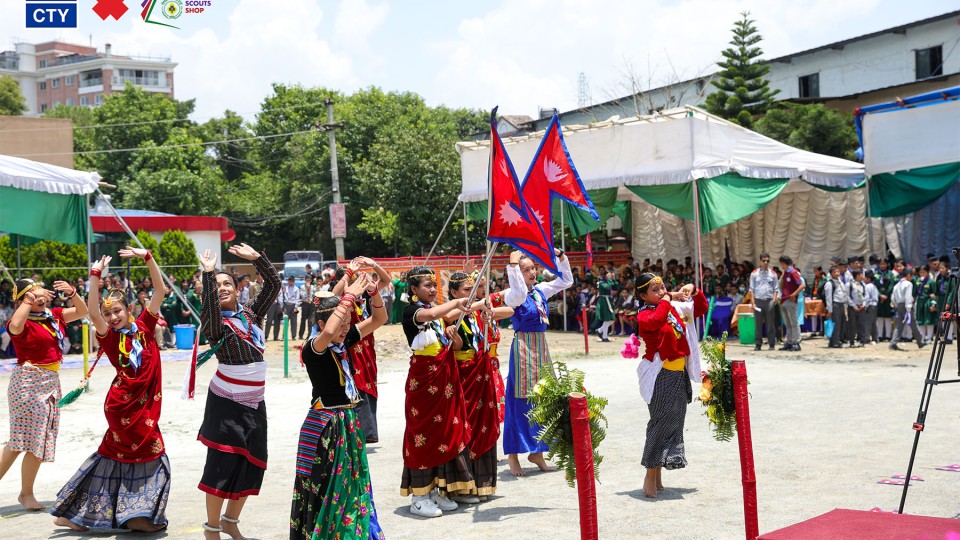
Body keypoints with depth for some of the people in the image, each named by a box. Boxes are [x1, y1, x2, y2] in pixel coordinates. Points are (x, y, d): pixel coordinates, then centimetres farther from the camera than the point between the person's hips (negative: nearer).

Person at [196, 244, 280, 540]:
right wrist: (208, 274, -36)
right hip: (226, 402, -6)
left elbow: (274, 285, 3)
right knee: (223, 464, -5)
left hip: (254, 402, 6)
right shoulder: (216, 322, -8)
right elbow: (210, 305, -30)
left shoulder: (252, 313, 6)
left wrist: (256, 257, -4)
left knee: (251, 465, 11)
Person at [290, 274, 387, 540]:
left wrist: (374, 293, -14)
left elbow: (378, 320, 5)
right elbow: (328, 333, -40)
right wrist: (349, 296, -36)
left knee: (353, 486, 15)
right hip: (324, 426, -8)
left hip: (349, 423, 8)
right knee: (325, 491, 1)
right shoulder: (313, 348, -17)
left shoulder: (345, 341, 3)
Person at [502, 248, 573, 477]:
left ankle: (537, 452, 21)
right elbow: (519, 294, -36)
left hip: (541, 347, 7)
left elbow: (566, 280, 18)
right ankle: (512, 455, 4)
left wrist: (560, 257, 6)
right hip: (523, 347, -7)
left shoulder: (540, 291, 9)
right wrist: (513, 265, -32)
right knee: (521, 401, -5)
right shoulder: (512, 295, -11)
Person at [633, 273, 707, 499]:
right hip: (661, 376, -8)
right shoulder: (645, 314, -9)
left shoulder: (676, 308, 13)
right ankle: (650, 475, -1)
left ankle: (658, 475, 21)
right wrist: (667, 300, -19)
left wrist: (694, 291, 10)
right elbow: (655, 321, -33)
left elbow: (701, 309, 28)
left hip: (679, 374, 8)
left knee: (674, 422, 11)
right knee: (661, 421, -10)